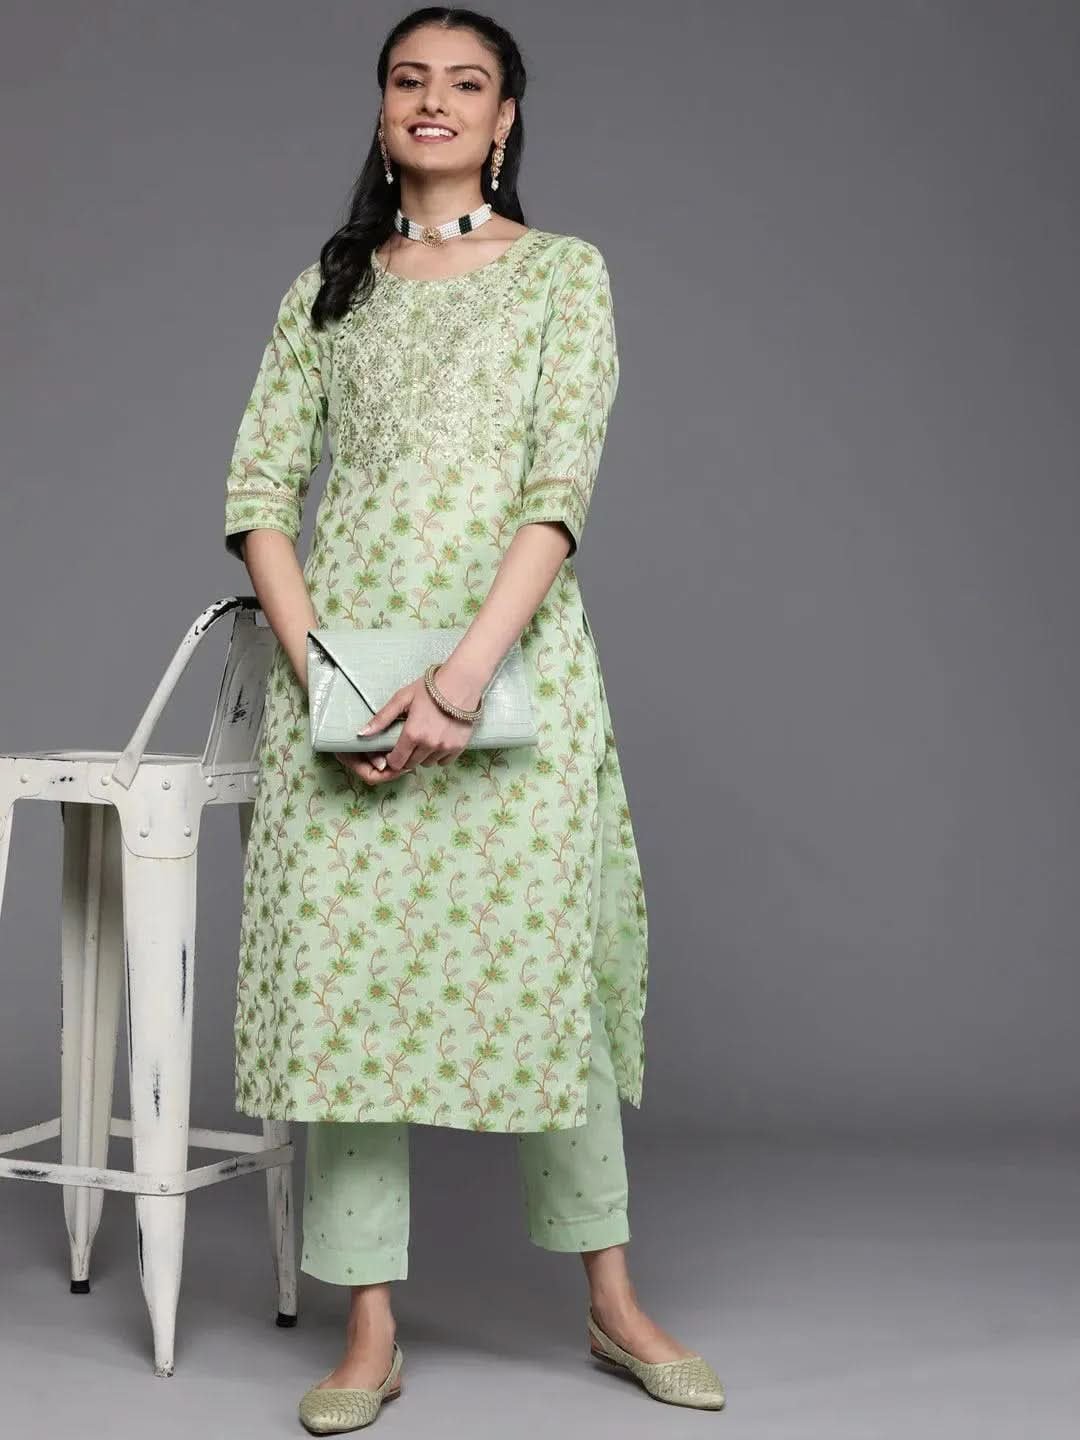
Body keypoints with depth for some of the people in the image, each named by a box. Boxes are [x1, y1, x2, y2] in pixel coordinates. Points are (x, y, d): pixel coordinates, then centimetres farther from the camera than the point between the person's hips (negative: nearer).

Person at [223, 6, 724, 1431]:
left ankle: (614, 1302, 17)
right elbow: (260, 491, 6)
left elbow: (559, 490, -7)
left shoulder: (564, 273, 6)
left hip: (513, 658, -2)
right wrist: (315, 672, -9)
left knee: (545, 962, 0)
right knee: (342, 966, 0)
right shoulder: (328, 289, 14)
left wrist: (464, 676, -19)